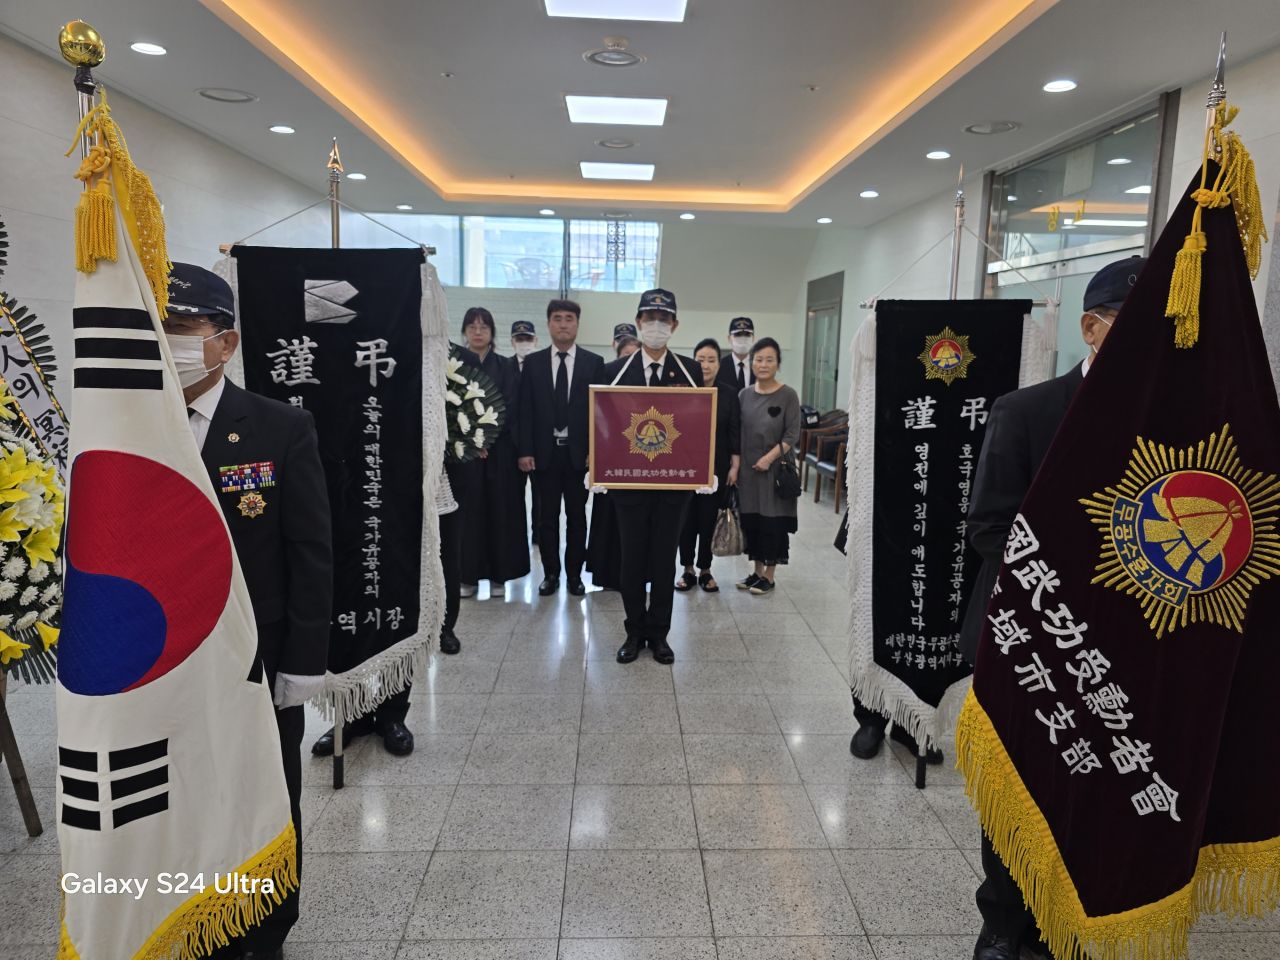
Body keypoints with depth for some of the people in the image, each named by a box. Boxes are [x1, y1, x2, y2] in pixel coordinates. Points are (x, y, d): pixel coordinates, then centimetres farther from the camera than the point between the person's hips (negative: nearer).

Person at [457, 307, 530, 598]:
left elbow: (511, 409, -2)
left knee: (500, 511, 1)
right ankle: (467, 574, 10)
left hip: (500, 450, 0)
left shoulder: (507, 366, 6)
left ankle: (498, 574, 10)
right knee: (468, 511, 2)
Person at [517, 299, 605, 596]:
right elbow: (525, 410, 2)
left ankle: (574, 574, 18)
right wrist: (525, 451, -5)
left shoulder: (594, 362, 3)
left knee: (577, 517, 8)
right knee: (547, 517, 8)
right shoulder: (533, 362, 5)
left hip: (579, 452, -1)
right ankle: (550, 573, 19)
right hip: (544, 452, 1)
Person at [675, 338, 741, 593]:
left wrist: (734, 467, -1)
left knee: (709, 520, 5)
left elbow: (734, 432, 2)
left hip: (716, 468, 0)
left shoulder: (729, 394, 1)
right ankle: (687, 569, 19)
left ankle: (705, 570, 20)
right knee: (686, 519, 5)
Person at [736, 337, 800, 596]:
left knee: (772, 522, 3)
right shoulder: (745, 394, 6)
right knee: (751, 521, 9)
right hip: (748, 469, 4)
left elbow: (792, 435, -10)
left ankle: (769, 575, 16)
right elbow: (737, 433, 8)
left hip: (775, 470, -4)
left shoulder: (788, 395, -7)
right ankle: (757, 571, 23)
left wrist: (769, 457, -19)